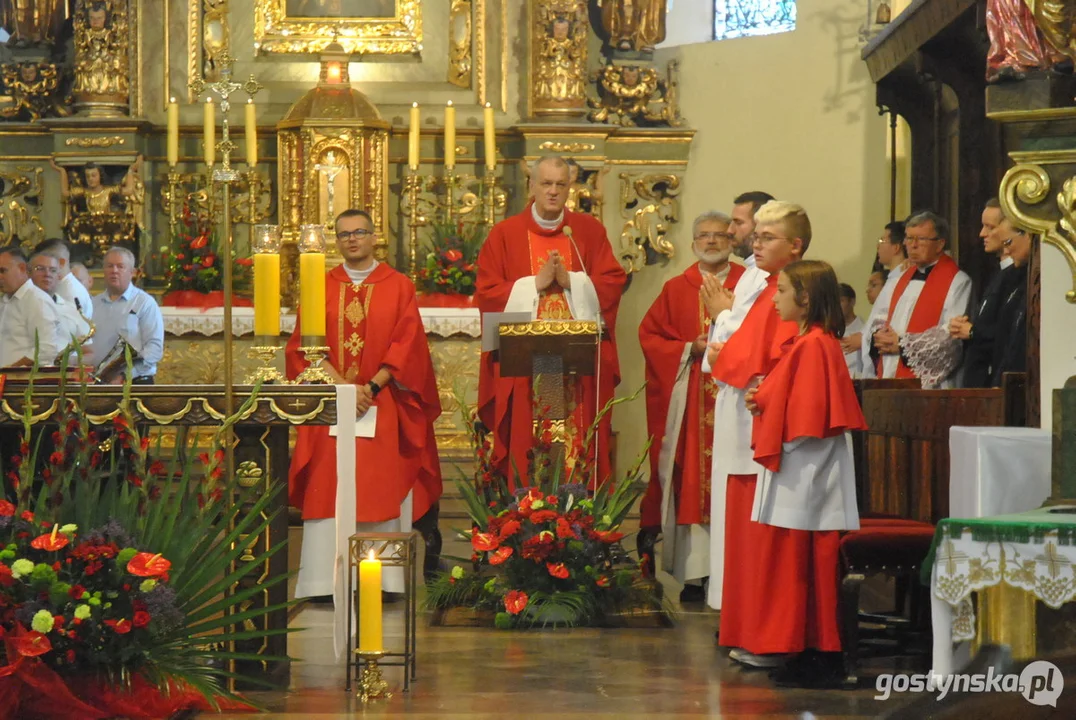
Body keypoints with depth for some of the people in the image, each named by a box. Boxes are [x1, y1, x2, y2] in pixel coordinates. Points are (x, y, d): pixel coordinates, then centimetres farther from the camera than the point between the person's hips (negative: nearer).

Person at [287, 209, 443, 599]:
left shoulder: (399, 286, 7)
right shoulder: (320, 288, 10)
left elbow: (407, 345, 0)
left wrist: (372, 387, -12)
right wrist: (344, 387, -12)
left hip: (383, 405, -1)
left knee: (380, 489, -5)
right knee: (329, 490, -5)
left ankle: (379, 579, -3)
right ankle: (326, 579, -6)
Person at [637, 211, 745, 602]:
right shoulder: (676, 290, 11)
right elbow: (649, 335, 8)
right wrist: (690, 349, -7)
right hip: (688, 401, 1)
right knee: (692, 481, -2)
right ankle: (694, 573, -1)